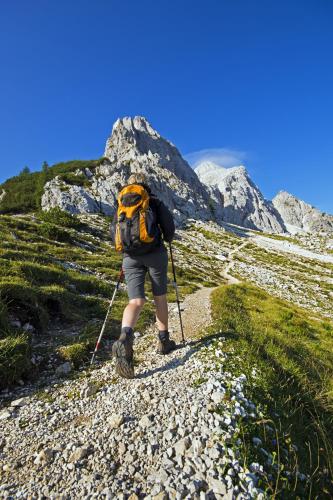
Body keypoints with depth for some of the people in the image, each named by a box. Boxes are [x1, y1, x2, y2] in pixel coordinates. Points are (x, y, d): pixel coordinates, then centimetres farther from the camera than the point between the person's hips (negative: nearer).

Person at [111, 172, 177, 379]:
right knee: (160, 297, 13)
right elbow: (169, 226, -1)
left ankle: (125, 337, -31)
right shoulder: (155, 201, 8)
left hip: (131, 257, 2)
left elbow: (115, 235, 13)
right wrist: (167, 239, 21)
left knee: (136, 301, -4)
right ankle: (164, 340, 23)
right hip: (155, 253, -2)